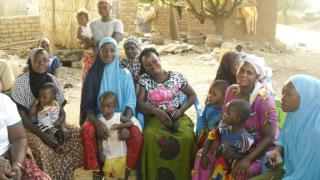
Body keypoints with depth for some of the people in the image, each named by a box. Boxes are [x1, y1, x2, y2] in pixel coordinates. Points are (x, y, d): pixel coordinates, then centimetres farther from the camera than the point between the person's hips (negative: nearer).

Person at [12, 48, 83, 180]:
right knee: (42, 148, -35)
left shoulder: (54, 81, 1)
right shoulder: (21, 83, -14)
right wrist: (42, 135, -26)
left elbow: (61, 109, 6)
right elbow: (22, 117, -15)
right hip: (30, 127, -5)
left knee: (79, 133, -15)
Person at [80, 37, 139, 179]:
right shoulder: (93, 74, 2)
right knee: (87, 130, -33)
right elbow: (88, 104, -3)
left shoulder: (124, 73, 2)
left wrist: (126, 123, -23)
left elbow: (130, 102, -3)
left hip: (121, 115, 0)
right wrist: (97, 123, -23)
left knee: (135, 132, -32)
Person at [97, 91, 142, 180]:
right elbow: (99, 139, -2)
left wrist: (120, 125, -27)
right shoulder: (100, 120, -7)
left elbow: (132, 122, -16)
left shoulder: (119, 116, -10)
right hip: (108, 154, 1)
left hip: (121, 153, -1)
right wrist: (101, 153, -3)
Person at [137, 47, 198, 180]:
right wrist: (156, 111, -24)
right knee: (149, 136, -34)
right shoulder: (144, 79, 1)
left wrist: (181, 110, -8)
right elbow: (140, 103, -6)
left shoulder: (177, 77, 0)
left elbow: (192, 95, 8)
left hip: (177, 117, 0)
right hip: (155, 118, 0)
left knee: (187, 137, -30)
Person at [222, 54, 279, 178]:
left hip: (260, 147, -5)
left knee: (243, 171, -31)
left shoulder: (264, 100, -21)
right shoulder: (231, 90, -4)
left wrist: (248, 159, -31)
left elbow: (269, 137, -20)